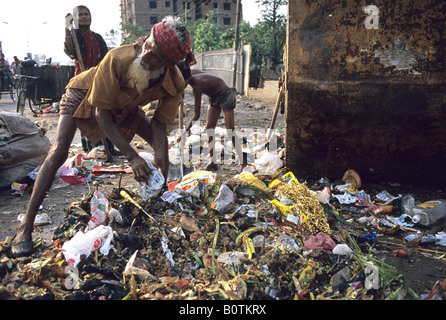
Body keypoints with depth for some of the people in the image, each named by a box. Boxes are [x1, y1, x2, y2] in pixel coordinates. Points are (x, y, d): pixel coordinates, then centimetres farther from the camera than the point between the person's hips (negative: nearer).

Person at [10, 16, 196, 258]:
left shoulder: (175, 84, -29)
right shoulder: (118, 59, -42)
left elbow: (159, 122, -17)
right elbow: (102, 114, -35)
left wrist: (159, 157, -36)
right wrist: (132, 157, -41)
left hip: (123, 105, 5)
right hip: (84, 95, -4)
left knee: (161, 142, -4)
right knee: (58, 153, -20)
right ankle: (25, 227, -12)